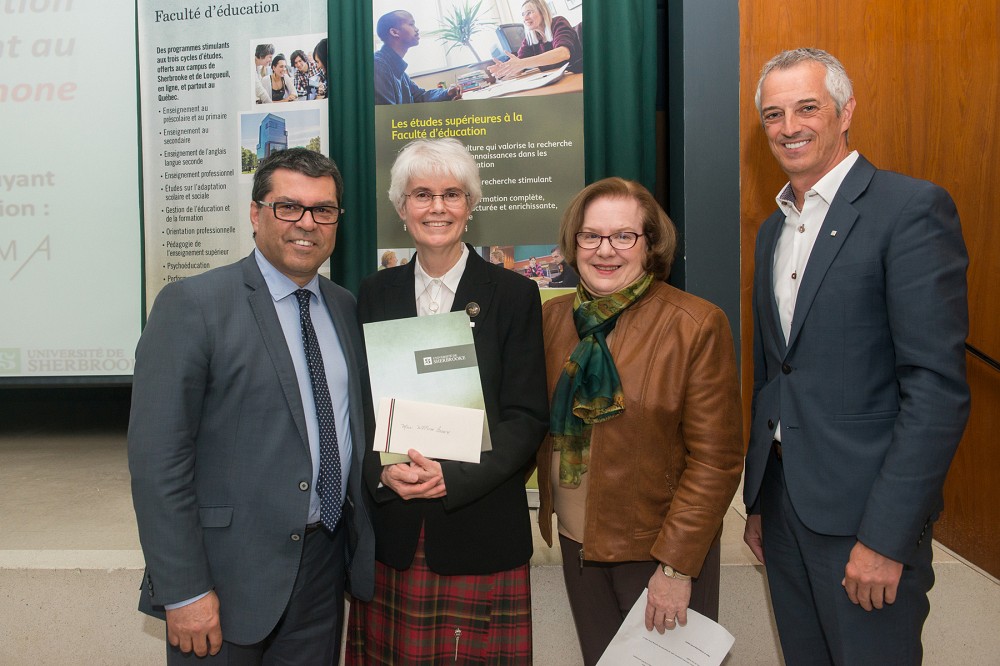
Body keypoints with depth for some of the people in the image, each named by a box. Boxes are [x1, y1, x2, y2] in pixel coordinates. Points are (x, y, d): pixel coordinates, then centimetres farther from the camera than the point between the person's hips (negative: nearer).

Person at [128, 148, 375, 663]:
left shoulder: (344, 307, 7)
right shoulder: (192, 305, -12)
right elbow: (157, 458, -15)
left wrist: (360, 544, 8)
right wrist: (183, 591, -16)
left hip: (326, 563, 6)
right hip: (231, 573, -5)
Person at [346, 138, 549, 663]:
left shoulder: (513, 294, -2)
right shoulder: (374, 294, 7)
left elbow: (527, 417, -5)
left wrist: (452, 477, -17)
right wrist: (383, 472, -12)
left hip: (481, 531, -2)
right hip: (390, 528, 2)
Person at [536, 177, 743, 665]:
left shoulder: (696, 325, -14)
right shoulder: (552, 317, 0)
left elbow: (715, 460, -14)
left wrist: (676, 565, -14)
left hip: (660, 551, -4)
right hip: (577, 542, 5)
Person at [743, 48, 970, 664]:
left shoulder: (913, 208, -11)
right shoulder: (774, 228, 12)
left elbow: (938, 387, -17)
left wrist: (886, 536, -20)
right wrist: (757, 500, 15)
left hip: (865, 513, -7)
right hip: (783, 498, 7)